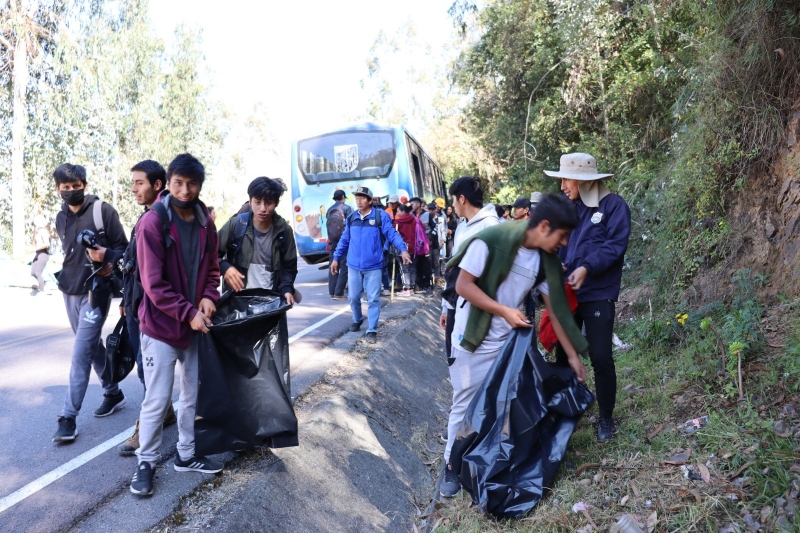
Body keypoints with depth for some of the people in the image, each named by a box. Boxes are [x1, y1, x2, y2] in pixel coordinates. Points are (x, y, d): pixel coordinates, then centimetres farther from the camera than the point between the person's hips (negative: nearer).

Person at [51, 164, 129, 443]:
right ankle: (113, 393, 30)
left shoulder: (103, 210, -8)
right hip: (70, 291, 7)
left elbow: (123, 247, -7)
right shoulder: (61, 218, 10)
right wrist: (66, 277, 9)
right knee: (93, 347, 14)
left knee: (80, 354, -9)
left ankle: (69, 417, -5)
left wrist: (108, 258, -26)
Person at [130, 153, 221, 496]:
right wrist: (188, 313, -20)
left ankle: (186, 455, 31)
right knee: (157, 400, 3)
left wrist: (209, 297, -9)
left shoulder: (205, 222, 3)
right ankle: (146, 462, 23)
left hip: (194, 324, 6)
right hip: (161, 325, -6)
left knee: (193, 395, 15)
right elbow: (154, 283, -18)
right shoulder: (152, 222, -15)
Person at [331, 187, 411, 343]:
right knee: (353, 297, 12)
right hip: (354, 266, 4)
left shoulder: (381, 216, -6)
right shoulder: (351, 218, 7)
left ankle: (372, 330, 8)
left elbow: (392, 234, -12)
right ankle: (357, 320, 38)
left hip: (373, 266, -4)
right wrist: (336, 258, 14)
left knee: (373, 299, 0)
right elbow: (344, 240, 15)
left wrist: (403, 249, -26)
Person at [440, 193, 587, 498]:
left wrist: (572, 355, 5)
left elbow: (554, 308, 3)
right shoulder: (491, 241, -23)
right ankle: (452, 465, 24)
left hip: (509, 340, 5)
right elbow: (463, 285, -19)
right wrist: (505, 311, -21)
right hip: (473, 338, -5)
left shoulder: (545, 259, -4)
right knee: (465, 403, 5)